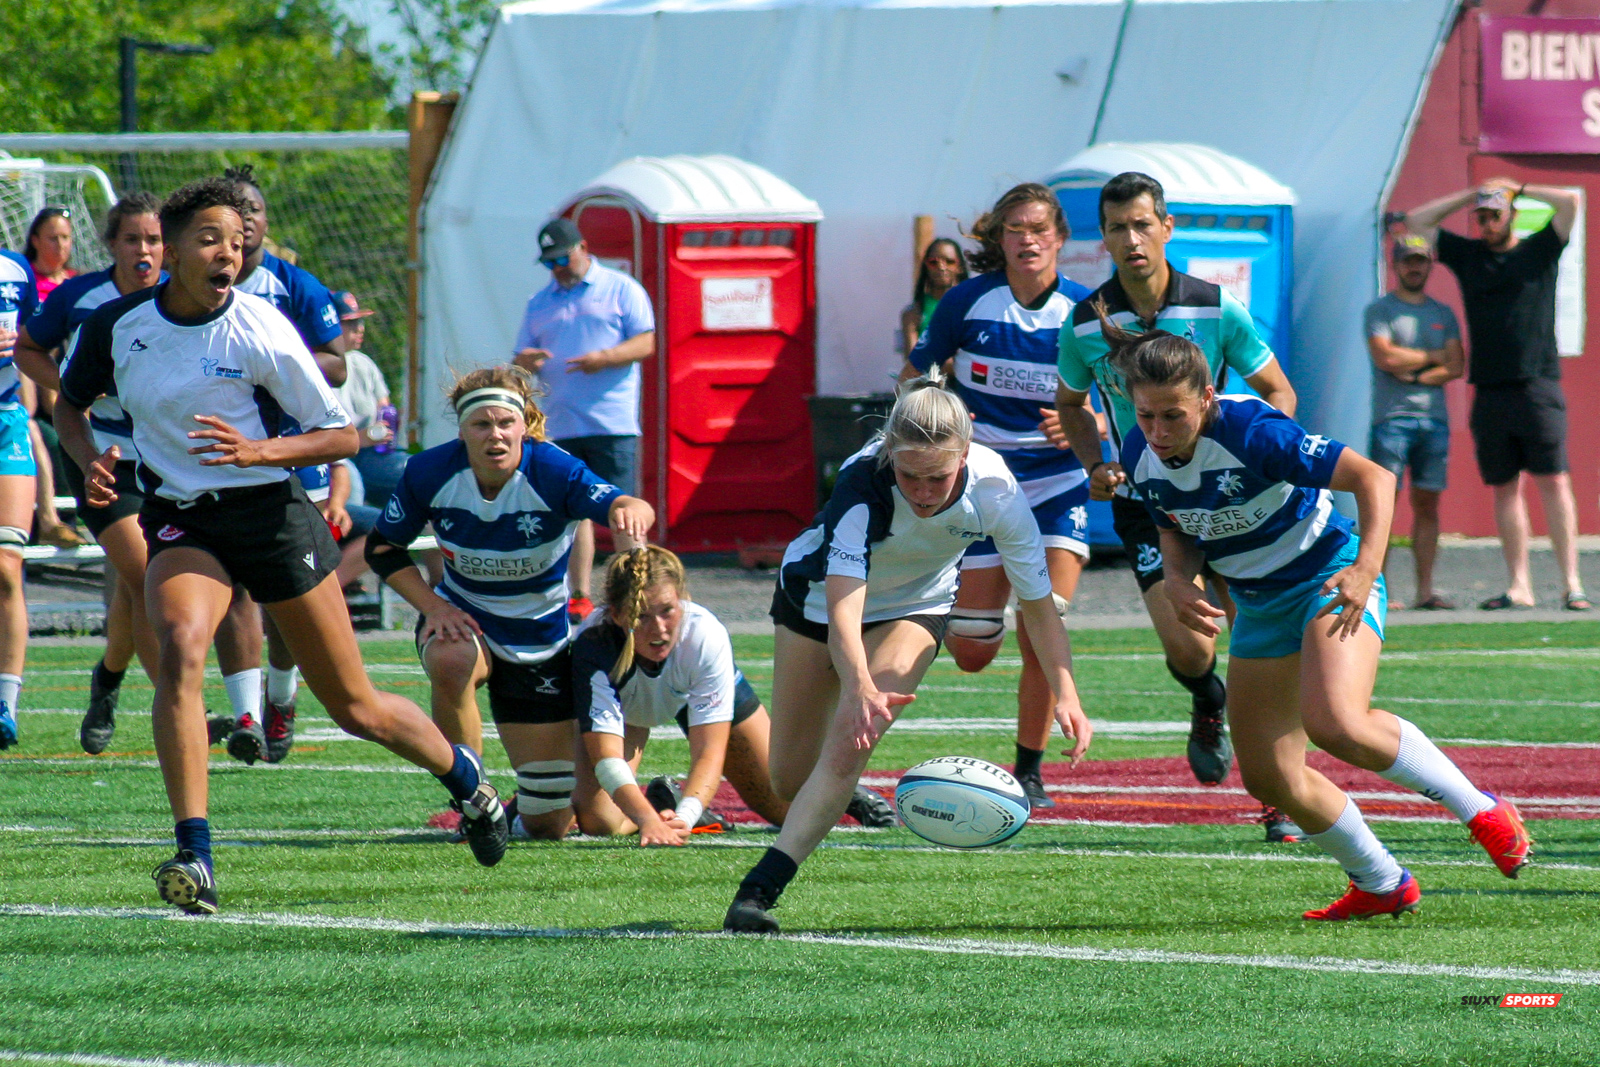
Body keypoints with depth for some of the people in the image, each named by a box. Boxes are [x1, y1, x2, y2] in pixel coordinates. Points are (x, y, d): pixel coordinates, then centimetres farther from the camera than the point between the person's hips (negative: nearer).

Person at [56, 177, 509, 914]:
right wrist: (90, 461, -5)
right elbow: (70, 403, 15)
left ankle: (466, 777, 37)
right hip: (180, 521, 2)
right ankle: (194, 858, -29)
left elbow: (342, 435, -6)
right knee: (179, 651, -29)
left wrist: (258, 451, -22)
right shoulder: (117, 325, -5)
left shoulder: (259, 331, -13)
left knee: (357, 708, 6)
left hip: (270, 513, -2)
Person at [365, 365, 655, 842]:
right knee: (450, 661, -40)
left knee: (549, 825, 3)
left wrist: (630, 513, -69)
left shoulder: (553, 472, -26)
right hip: (464, 622, 1)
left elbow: (628, 507, -44)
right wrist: (432, 605, -18)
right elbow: (382, 548, -4)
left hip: (542, 640, -1)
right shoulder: (430, 472, -19)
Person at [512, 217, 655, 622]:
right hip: (560, 424, 5)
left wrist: (605, 358, -19)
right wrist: (524, 362, -5)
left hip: (612, 423, -5)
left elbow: (645, 343, -2)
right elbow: (523, 357, 20)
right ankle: (580, 599, 7)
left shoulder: (620, 290, 5)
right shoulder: (540, 303, 20)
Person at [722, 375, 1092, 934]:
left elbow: (1037, 600, -20)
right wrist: (860, 687, -67)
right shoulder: (864, 483, -40)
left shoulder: (994, 490, -31)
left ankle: (760, 888, -24)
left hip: (916, 606, 1)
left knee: (847, 747, -24)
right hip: (815, 592, -1)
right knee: (790, 777, 6)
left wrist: (1065, 694, -33)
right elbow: (842, 605, -49)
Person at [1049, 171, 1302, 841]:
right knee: (1188, 648, -16)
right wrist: (1097, 466, -4)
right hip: (1143, 503, 0)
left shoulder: (1217, 310, -8)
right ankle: (1208, 705, 23)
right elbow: (1070, 404, 14)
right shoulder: (1085, 325, -5)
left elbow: (1279, 391, 2)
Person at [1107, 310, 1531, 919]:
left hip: (1329, 576, -7)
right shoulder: (1140, 456, -8)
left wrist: (1366, 569, -38)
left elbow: (1372, 477, -25)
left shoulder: (1252, 430, -27)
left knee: (1335, 724, -31)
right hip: (1259, 604, 7)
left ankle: (1482, 812, -12)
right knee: (1269, 778, 2)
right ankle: (1382, 886, 23)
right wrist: (1179, 582, -10)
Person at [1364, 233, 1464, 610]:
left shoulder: (1443, 314, 17)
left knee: (1427, 504, 3)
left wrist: (1415, 374, -7)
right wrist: (1432, 357, 0)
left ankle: (1425, 590, 4)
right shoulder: (1379, 310, 4)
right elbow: (1386, 357, -11)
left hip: (1434, 419, 4)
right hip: (1391, 418, -4)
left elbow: (1455, 366, 6)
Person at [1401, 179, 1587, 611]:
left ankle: (1571, 583, -10)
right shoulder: (1467, 255, 15)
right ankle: (1519, 586, 6)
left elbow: (1569, 201, -5)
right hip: (1490, 393, 4)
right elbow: (1416, 222, 19)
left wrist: (1518, 188, 8)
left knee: (1553, 482, -8)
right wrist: (1469, 196, 14)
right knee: (1504, 488, 4)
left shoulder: (1539, 251, 7)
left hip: (1538, 387, -4)